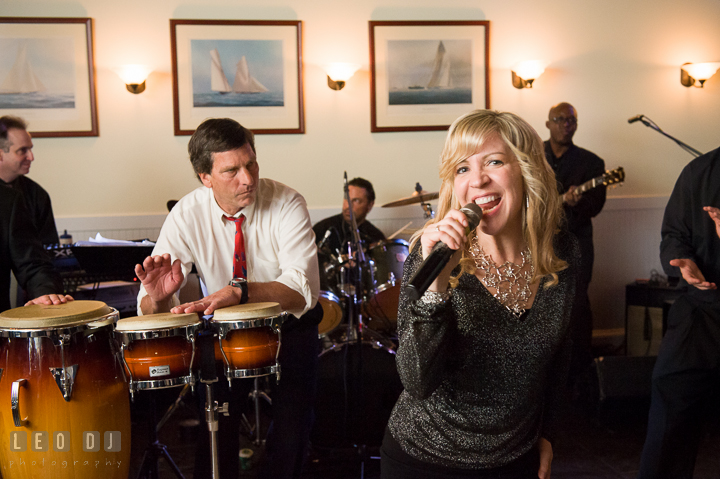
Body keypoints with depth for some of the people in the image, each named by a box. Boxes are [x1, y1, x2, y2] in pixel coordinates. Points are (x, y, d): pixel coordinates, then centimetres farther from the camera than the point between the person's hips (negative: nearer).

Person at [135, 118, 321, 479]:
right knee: (215, 428, -15)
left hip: (288, 329, -1)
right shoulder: (186, 215, -13)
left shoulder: (286, 205, -20)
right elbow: (149, 308, -16)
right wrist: (158, 296, -40)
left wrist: (238, 291, -47)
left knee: (291, 431, -17)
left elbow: (303, 292, -31)